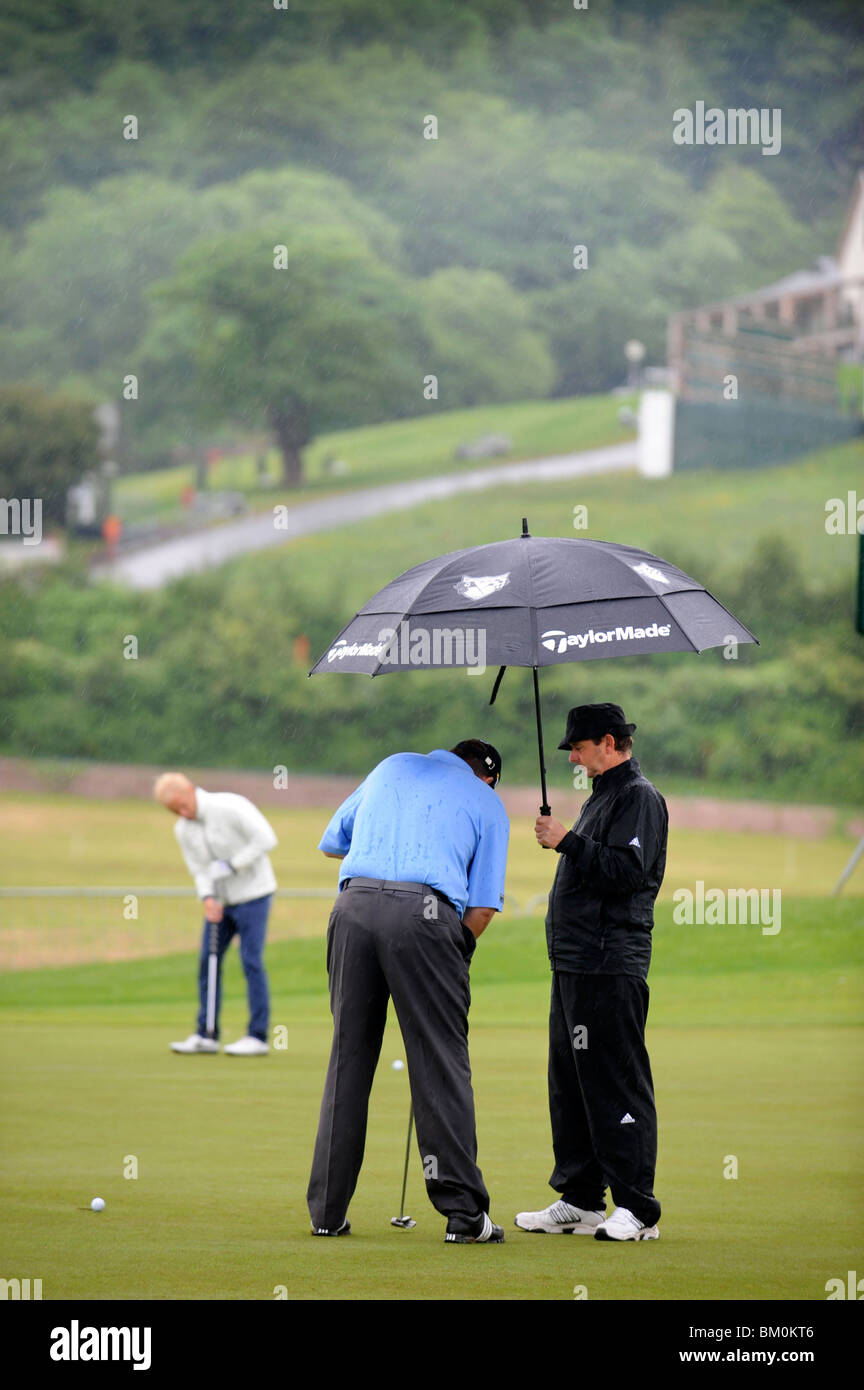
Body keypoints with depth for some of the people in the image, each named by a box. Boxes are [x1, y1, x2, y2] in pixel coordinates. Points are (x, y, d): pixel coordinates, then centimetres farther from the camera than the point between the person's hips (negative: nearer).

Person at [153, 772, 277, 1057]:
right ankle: (206, 1035, 8)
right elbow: (199, 870, 4)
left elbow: (266, 839, -22)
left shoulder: (231, 807, -20)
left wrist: (230, 865, -23)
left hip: (252, 894, -7)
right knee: (208, 961, 3)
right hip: (222, 900, 7)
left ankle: (258, 1036, -5)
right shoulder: (183, 830, 1)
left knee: (251, 962, -9)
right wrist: (208, 899, -14)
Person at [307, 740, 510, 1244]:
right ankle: (463, 1212, -3)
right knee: (441, 1063, 0)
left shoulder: (393, 766, 27)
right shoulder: (487, 804, 17)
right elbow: (483, 905, 8)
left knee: (348, 1057, 9)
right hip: (425, 910, -3)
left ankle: (328, 1211, 11)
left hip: (355, 905, 3)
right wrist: (454, 953, 20)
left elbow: (331, 842, 34)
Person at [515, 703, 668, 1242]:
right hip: (575, 964, 10)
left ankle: (637, 1209, -8)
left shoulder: (639, 798, -9)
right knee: (570, 1083, 12)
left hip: (611, 966, -10)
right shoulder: (603, 796, 21)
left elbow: (627, 869, -21)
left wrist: (569, 841, -18)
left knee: (617, 1086, -10)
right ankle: (580, 1201, 18)